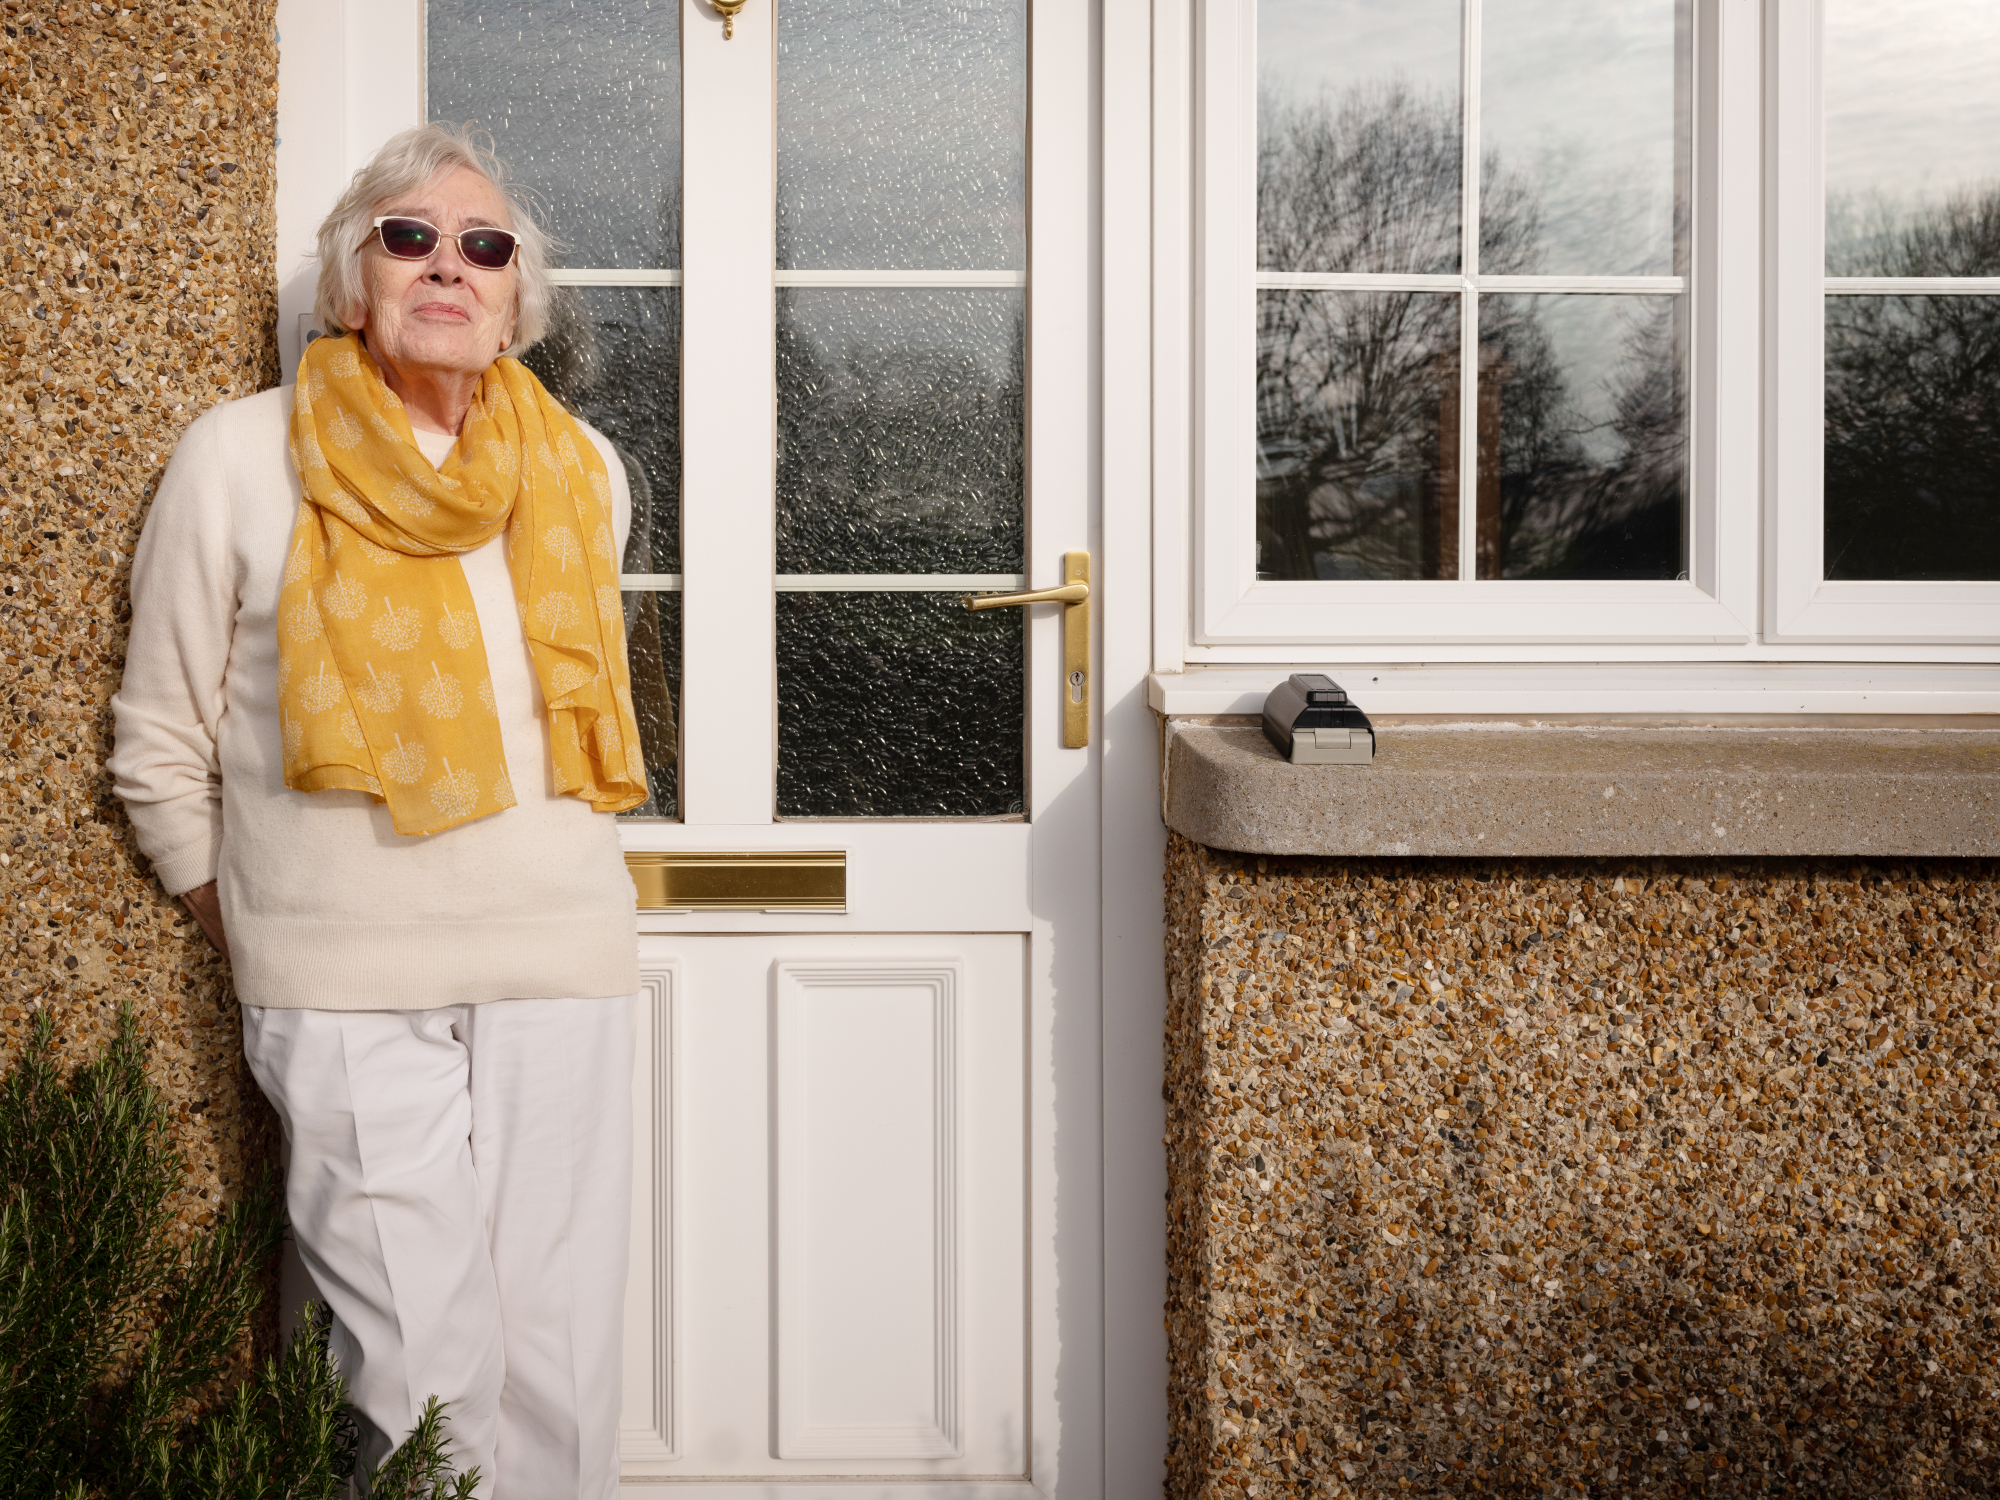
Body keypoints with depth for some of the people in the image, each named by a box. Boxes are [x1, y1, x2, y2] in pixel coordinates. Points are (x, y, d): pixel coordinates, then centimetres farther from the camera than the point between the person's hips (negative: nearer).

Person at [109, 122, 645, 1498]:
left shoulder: (586, 472, 8)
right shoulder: (241, 459, -1)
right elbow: (161, 751, 6)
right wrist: (262, 933, 10)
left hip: (564, 963, 3)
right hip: (346, 990, -3)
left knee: (559, 1360, 7)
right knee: (422, 1374, -3)